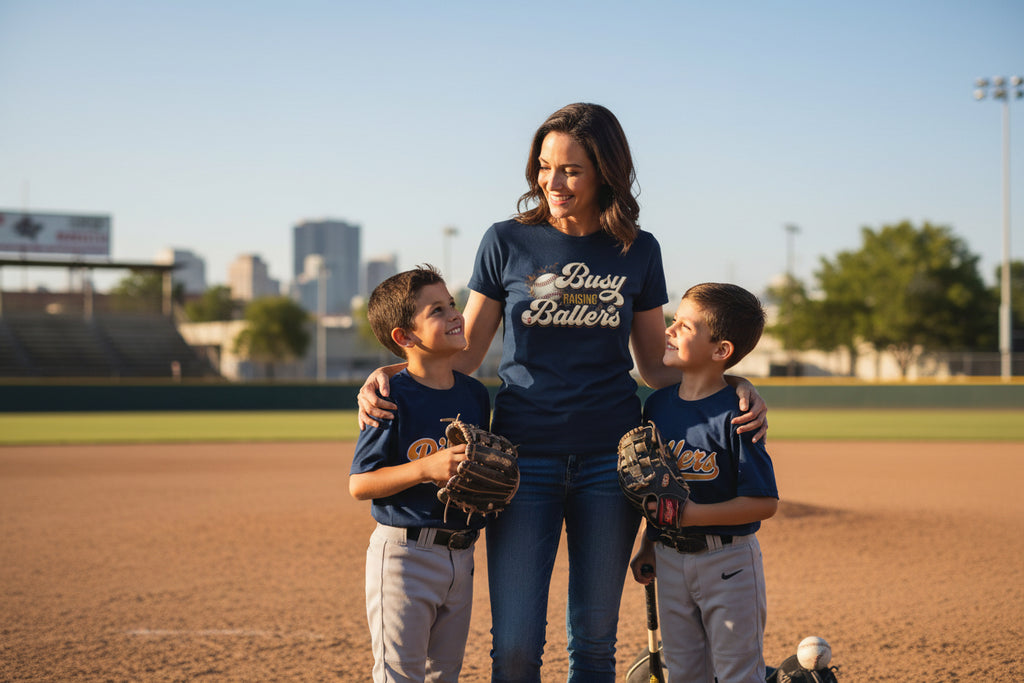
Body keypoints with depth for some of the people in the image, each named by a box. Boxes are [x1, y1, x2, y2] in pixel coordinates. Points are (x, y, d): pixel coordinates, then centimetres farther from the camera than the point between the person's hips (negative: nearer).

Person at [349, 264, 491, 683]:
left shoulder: (476, 395, 8)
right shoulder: (393, 398, -12)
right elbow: (359, 484, -14)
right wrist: (426, 468, -25)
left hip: (460, 554, 7)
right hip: (404, 553, -6)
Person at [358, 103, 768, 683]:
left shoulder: (638, 250, 6)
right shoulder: (508, 242, 2)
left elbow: (655, 364, 11)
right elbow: (465, 353, 6)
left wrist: (733, 384, -5)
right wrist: (388, 374, -10)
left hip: (610, 459, 1)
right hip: (524, 456, -1)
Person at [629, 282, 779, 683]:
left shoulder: (735, 416, -18)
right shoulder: (658, 405, 2)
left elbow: (764, 503, -20)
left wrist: (694, 514, -24)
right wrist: (649, 545, 12)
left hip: (728, 562, -6)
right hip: (670, 559, 6)